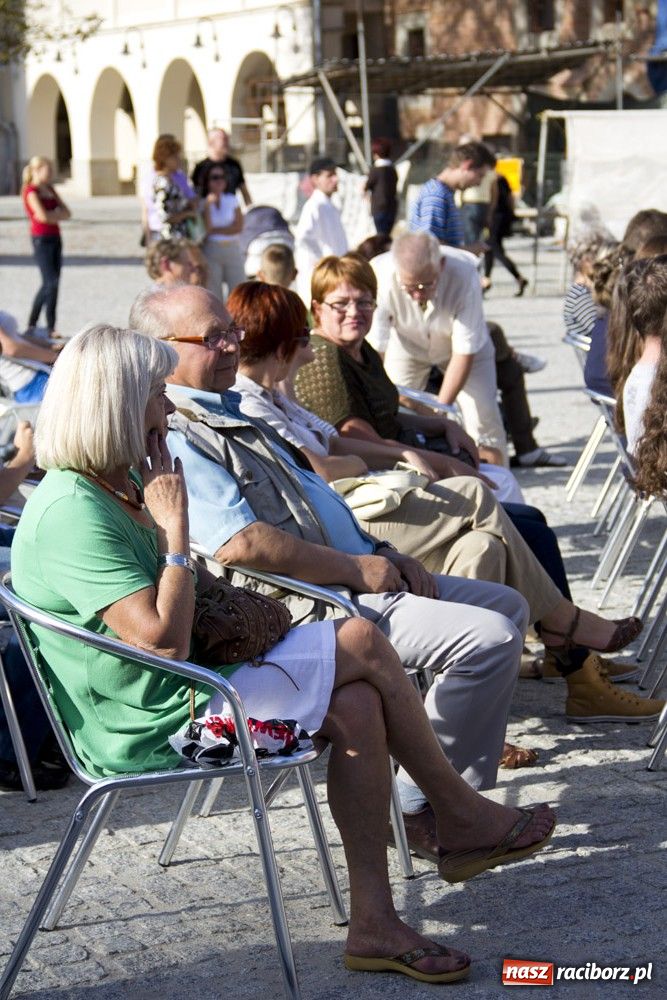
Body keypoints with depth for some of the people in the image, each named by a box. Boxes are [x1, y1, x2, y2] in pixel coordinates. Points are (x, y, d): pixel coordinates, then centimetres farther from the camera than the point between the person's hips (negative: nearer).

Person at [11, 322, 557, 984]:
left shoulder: (114, 486, 11)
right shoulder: (71, 513, -23)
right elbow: (164, 641, -27)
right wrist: (174, 525, -19)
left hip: (178, 689, 10)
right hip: (151, 725, -10)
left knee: (356, 706, -7)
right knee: (361, 643, -10)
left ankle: (374, 925, -3)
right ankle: (461, 817, 8)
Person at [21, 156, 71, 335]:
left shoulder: (50, 189, 16)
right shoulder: (31, 191, -9)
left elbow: (67, 213, 10)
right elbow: (43, 215, -22)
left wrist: (52, 215, -7)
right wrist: (57, 214, -4)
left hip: (55, 238, 8)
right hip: (41, 239, -8)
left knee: (52, 283, 6)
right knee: (51, 282, -11)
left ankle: (32, 324, 11)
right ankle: (50, 326, -4)